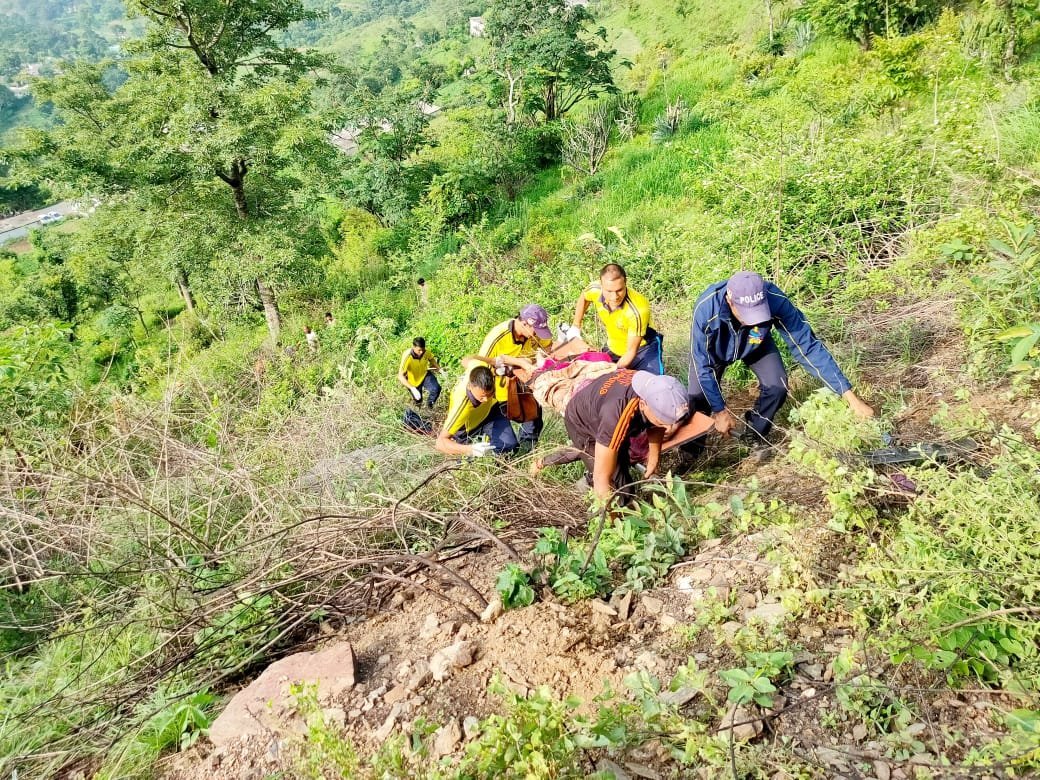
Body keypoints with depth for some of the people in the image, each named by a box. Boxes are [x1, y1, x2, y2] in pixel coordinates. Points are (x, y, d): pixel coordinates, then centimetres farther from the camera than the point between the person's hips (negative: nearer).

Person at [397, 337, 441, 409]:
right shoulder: (407, 357, -36)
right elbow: (400, 376, -38)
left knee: (436, 388, -25)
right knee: (418, 401, 12)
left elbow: (431, 359, 5)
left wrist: (439, 369, -8)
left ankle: (429, 402, 8)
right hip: (413, 381, -2)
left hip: (425, 374, 2)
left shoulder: (426, 352, -22)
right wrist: (412, 389, -48)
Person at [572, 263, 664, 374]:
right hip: (613, 350, 5)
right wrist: (575, 326, 8)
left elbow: (631, 352, -27)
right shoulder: (595, 290, -21)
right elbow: (583, 298, 8)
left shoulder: (638, 309, -35)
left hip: (643, 349, -5)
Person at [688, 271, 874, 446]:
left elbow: (807, 346, -32)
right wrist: (719, 410, -24)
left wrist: (849, 396, -34)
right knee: (698, 396, -15)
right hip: (715, 347, -1)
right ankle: (693, 445, 18)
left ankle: (755, 439, 10)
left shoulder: (775, 301, -40)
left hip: (756, 344, 1)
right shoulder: (706, 308, -42)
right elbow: (702, 363, -29)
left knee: (776, 386, -19)